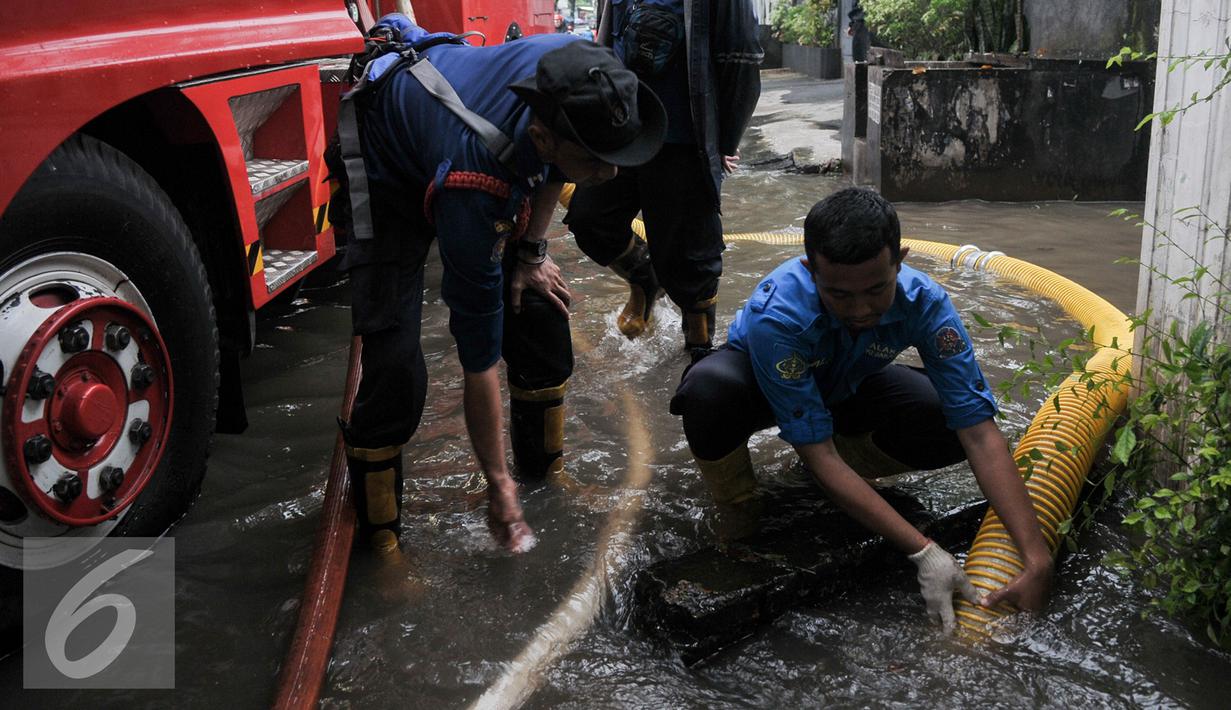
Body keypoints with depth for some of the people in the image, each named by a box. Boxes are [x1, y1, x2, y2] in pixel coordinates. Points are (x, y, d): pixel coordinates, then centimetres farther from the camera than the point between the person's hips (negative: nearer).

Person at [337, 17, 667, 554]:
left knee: (541, 309, -1)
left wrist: (532, 250, -4)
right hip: (389, 172, -6)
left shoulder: (577, 75, -31)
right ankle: (379, 536, 2)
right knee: (394, 364, -17)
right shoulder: (472, 190, -44)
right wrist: (498, 489, -24)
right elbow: (479, 358, -33)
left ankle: (544, 468, 21)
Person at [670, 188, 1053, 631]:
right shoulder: (776, 315, -40)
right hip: (762, 382, -3)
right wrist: (923, 552, -40)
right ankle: (736, 519, -10)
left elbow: (980, 433, -31)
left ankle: (841, 466, 4)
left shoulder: (924, 302, -30)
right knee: (710, 388, -39)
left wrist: (1037, 557, -39)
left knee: (954, 427, -23)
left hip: (845, 389, 4)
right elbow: (819, 456, -37)